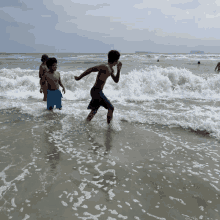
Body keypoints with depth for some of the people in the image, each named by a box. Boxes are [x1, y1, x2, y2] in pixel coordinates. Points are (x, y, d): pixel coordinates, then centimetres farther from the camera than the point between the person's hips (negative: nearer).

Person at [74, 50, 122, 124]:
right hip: (97, 92, -10)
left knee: (94, 111, 18)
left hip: (96, 91, 10)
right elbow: (91, 69, -20)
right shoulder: (105, 67, -17)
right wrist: (79, 77, -18)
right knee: (111, 108, -1)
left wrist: (119, 69, 12)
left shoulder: (110, 70, 14)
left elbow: (116, 80, 22)